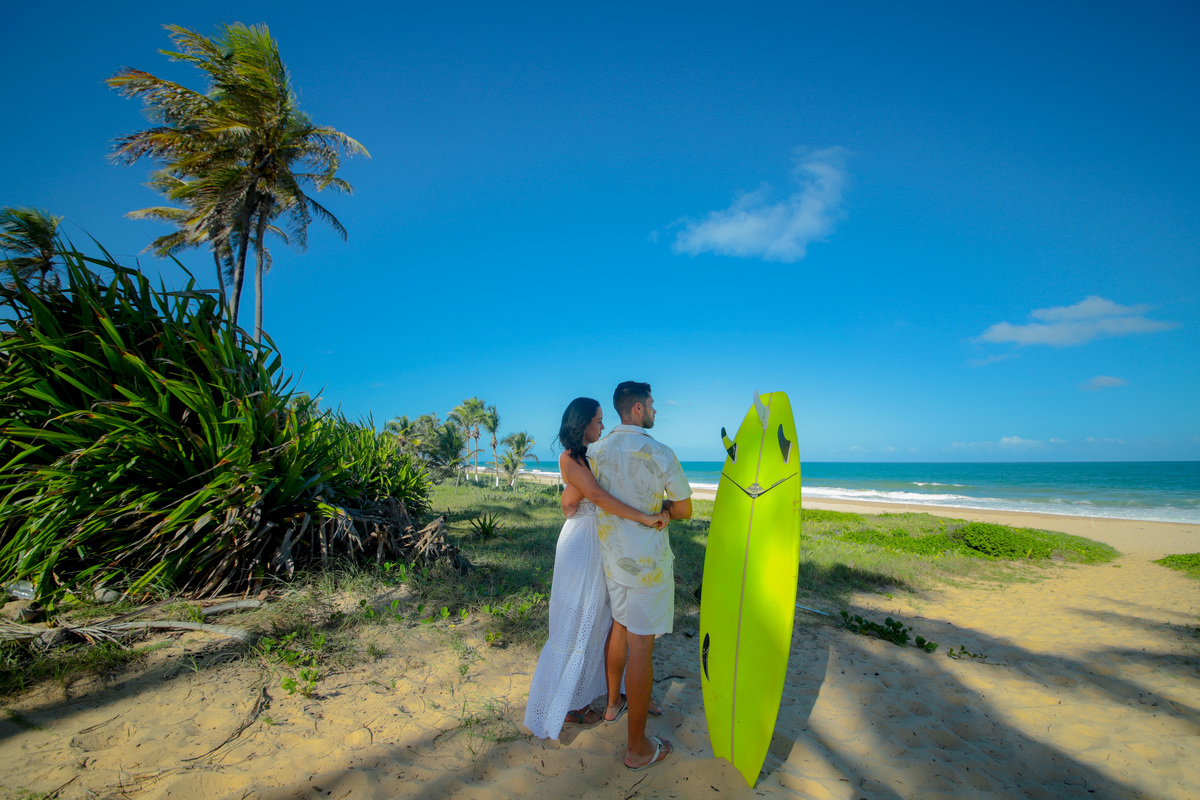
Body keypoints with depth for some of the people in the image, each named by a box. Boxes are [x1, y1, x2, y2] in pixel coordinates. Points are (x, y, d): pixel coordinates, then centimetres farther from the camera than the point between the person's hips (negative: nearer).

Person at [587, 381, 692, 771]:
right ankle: (637, 747, 19)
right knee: (641, 647, 4)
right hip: (647, 562, -6)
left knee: (619, 627, 25)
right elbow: (684, 510, -7)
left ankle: (612, 702, 45)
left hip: (610, 556, 6)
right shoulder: (659, 453, -16)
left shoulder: (596, 451, -1)